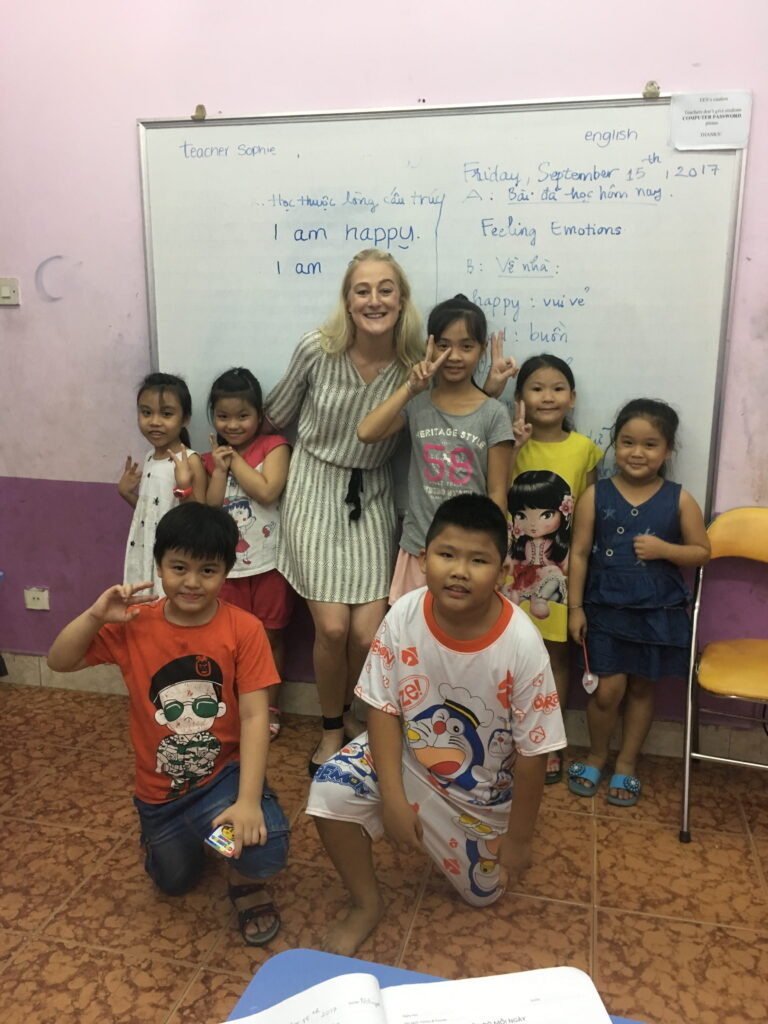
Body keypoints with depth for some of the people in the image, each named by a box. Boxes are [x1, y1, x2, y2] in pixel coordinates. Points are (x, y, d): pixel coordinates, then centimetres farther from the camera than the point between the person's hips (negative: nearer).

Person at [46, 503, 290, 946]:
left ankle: (247, 884, 10)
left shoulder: (244, 629, -18)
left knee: (265, 847, -27)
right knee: (175, 882, 16)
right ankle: (178, 831, 49)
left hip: (225, 773, -3)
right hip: (161, 787, 3)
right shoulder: (134, 624, -10)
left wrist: (248, 800, -30)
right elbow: (59, 661, -6)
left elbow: (254, 716, -21)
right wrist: (96, 616, -24)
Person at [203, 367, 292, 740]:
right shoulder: (212, 458, 6)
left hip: (269, 563, -3)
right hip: (229, 566, 3)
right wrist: (219, 469, -10)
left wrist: (236, 459, -13)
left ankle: (269, 708, 26)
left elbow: (267, 491, -22)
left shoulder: (273, 446, -6)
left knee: (270, 637, 10)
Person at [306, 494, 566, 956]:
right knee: (332, 791, -23)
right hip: (407, 754, 1)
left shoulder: (522, 645, -30)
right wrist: (393, 797, -17)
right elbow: (384, 707, -14)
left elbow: (533, 751, -19)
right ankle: (368, 903, 4)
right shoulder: (404, 616, -25)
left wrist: (518, 837, -9)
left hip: (483, 788, -1)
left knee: (484, 891, 13)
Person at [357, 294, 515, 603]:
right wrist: (411, 387, -12)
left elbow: (497, 493, -3)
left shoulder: (493, 414, -4)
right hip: (419, 550, 2)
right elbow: (366, 433, -17)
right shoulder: (417, 404, 0)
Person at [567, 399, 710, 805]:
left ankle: (626, 763, 32)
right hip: (606, 608, -1)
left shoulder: (679, 500, -3)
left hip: (658, 613, 1)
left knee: (642, 686, 13)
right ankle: (596, 755, 26)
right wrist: (575, 607, -4)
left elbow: (702, 551, 2)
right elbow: (579, 553, -3)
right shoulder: (595, 495, -5)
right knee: (608, 688, -2)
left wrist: (664, 549, -17)